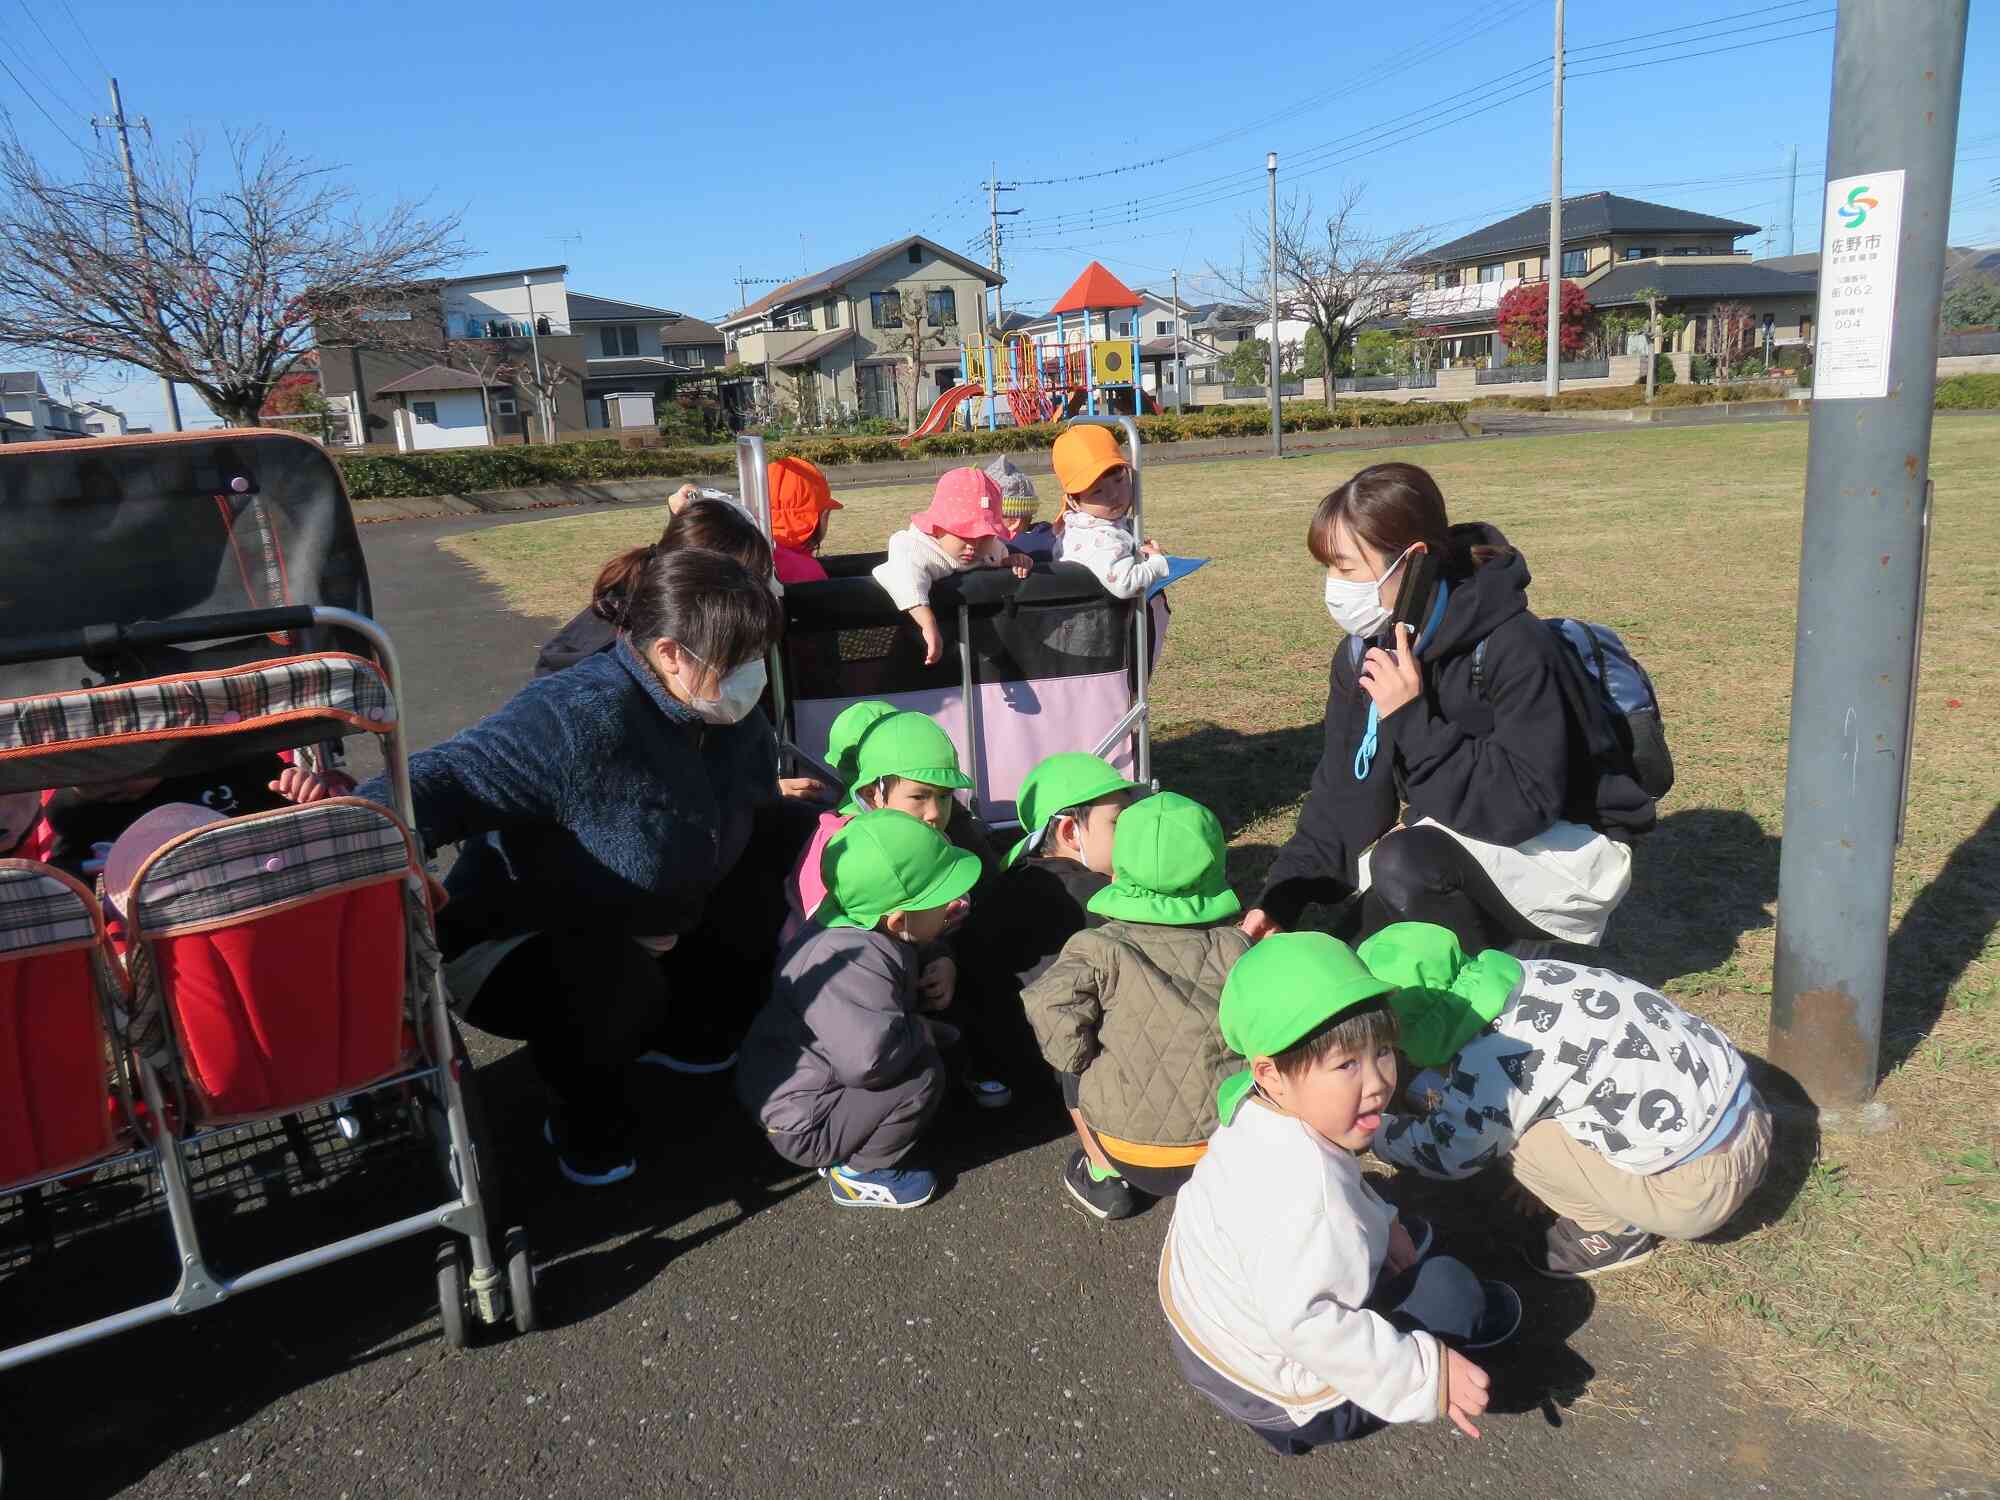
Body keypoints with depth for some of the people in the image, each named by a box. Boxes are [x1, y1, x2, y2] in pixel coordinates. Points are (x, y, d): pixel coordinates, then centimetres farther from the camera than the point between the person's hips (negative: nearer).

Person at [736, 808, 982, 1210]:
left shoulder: (864, 932, 1)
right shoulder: (848, 962, -32)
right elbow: (870, 1056, -45)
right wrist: (924, 1032, -24)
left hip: (817, 1087, 10)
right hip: (801, 1124, -10)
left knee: (923, 1044, 17)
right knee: (923, 1072, -22)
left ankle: (847, 1150, 15)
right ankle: (859, 1174, -2)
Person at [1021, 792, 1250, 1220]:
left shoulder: (1099, 948, -10)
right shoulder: (1235, 947, -1)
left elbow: (1050, 1006, -24)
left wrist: (1084, 1063, -5)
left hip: (1132, 1155, -3)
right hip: (1231, 1144, 3)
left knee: (1074, 1061, 18)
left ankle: (1103, 1175, 18)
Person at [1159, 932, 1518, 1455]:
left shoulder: (1258, 1109, -12)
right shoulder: (1307, 1190, -40)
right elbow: (1300, 1323, -39)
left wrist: (1381, 1223, -4)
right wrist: (1423, 1376, -33)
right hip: (1259, 1382, -8)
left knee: (1405, 1236, 22)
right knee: (1448, 1292, -5)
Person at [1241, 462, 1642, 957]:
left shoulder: (1513, 648, -26)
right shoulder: (1361, 655, -5)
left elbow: (1524, 803, -31)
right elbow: (1343, 793, -3)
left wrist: (1414, 721, -35)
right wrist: (1281, 898, -13)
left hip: (1565, 850, -7)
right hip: (1471, 851, 7)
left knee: (1406, 863, -33)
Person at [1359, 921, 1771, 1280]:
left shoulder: (1497, 1056, -24)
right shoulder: (1513, 983, -1)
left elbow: (1448, 1151, -9)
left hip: (1702, 1183, -8)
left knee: (1504, 1122, -12)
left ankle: (1617, 1230, 6)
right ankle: (1622, 1208, 16)